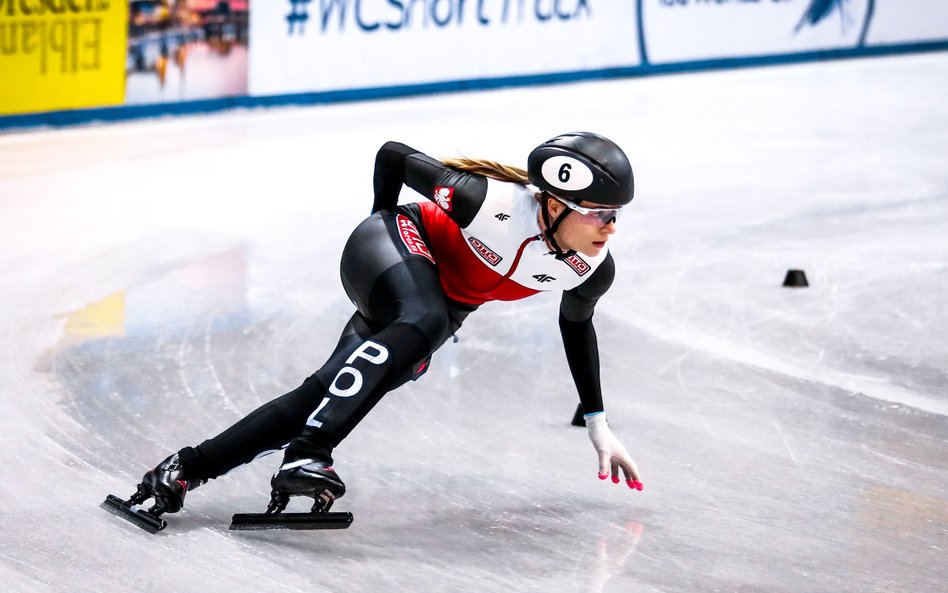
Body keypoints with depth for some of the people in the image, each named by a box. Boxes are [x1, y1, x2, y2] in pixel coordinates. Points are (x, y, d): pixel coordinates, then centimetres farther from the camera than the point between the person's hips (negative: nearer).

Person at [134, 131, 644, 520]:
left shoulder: (594, 270, -16)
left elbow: (576, 323, 8)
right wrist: (386, 227, 0)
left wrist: (598, 425, 10)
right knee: (424, 323, -39)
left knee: (324, 397, -7)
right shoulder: (494, 203, -32)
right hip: (398, 248, -6)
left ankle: (188, 468, -2)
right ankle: (307, 457, -48)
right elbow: (393, 155, -16)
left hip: (445, 310, 6)